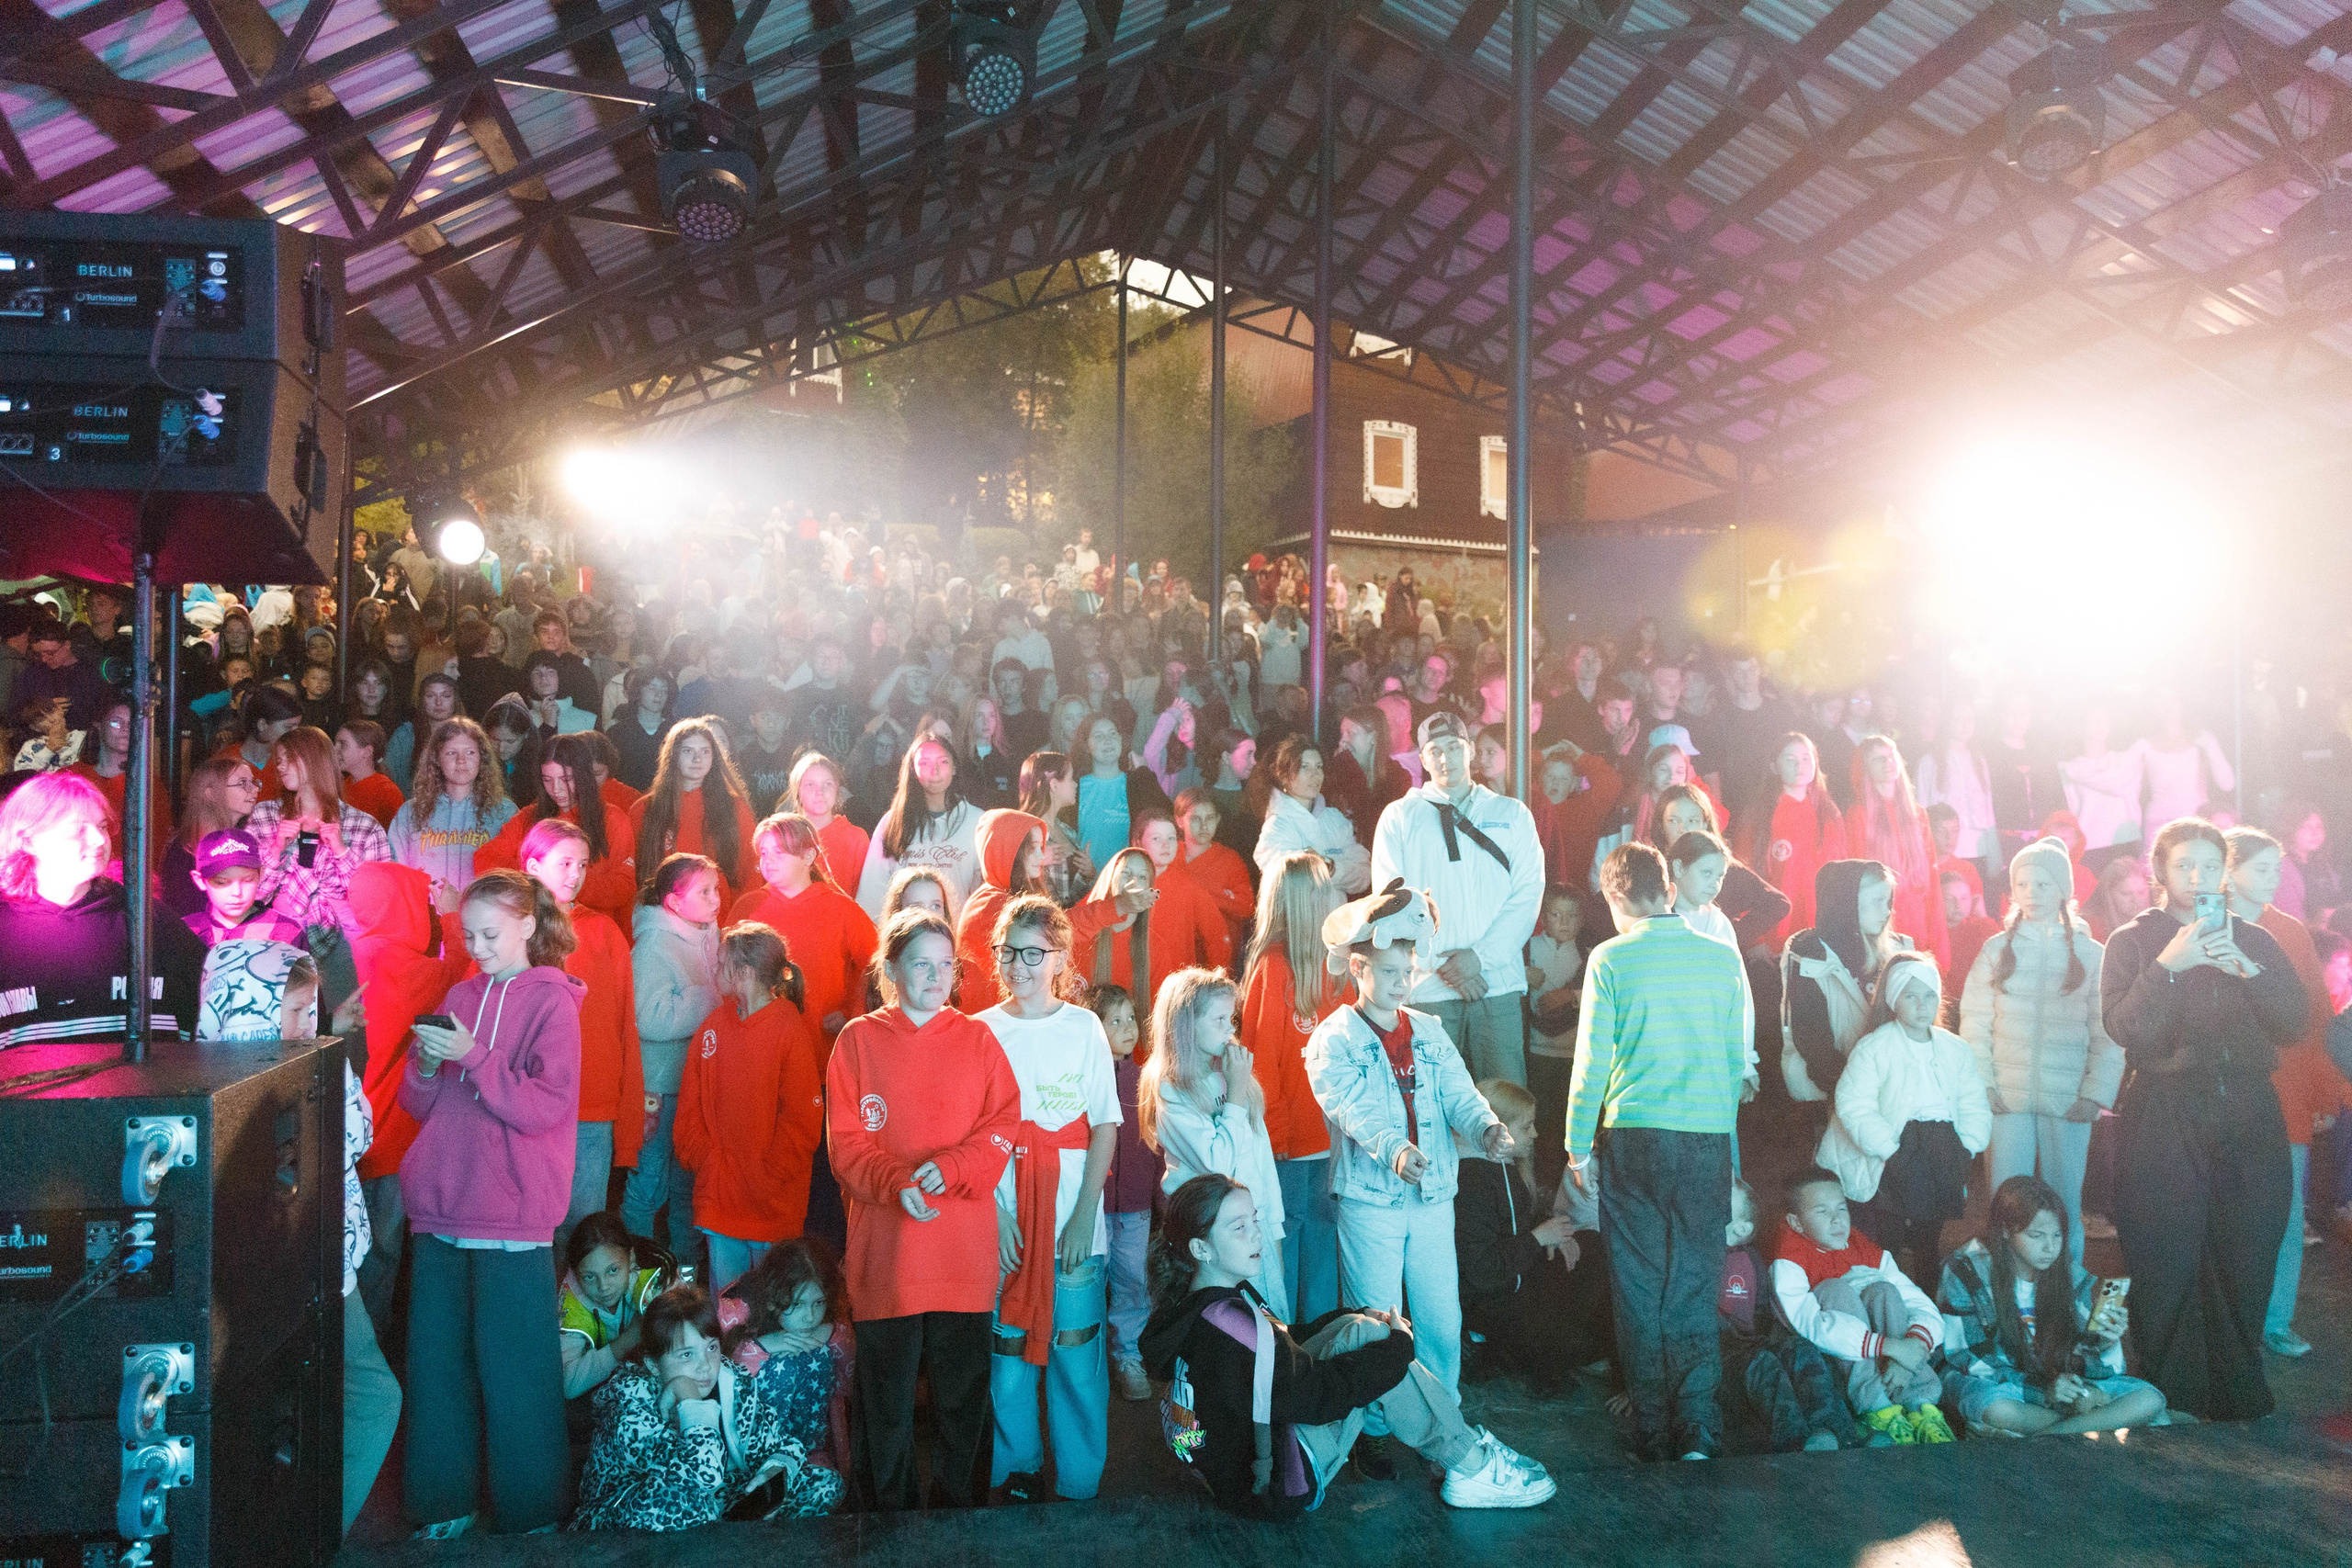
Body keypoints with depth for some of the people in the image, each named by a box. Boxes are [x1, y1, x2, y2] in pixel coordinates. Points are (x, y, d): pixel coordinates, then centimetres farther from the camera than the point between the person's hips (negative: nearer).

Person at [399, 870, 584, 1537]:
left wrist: (473, 1057, -19)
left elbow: (546, 1106, -13)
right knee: (436, 1363, 11)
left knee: (514, 1376, 1)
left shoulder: (551, 1002, -3)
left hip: (512, 1221, -5)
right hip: (441, 1212, 5)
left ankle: (530, 1513, 15)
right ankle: (444, 1503, 25)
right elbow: (421, 1106, 14)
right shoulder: (460, 998, 12)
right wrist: (426, 1066, -7)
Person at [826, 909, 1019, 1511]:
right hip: (885, 1245, -1)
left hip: (964, 1250, 1)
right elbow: (846, 1140, -3)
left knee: (963, 1387, 9)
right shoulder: (858, 1040, 2)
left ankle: (959, 1500, 27)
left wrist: (947, 1169, -16)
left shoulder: (977, 1039, 5)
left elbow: (1002, 1128, 0)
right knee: (886, 1388, 10)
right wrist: (895, 1184, -19)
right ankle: (892, 1506, 27)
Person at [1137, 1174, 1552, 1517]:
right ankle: (1473, 1469, 1)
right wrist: (1399, 1345, -12)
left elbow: (1276, 1348, 15)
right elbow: (1319, 1393, -27)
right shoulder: (1226, 1324, -31)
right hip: (1275, 1490, -10)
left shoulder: (1190, 1301, 1)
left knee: (1357, 1328, 7)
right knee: (1369, 1338, -13)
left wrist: (1357, 1318, 7)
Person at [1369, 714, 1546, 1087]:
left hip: (1498, 983, 1)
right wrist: (1443, 963, -8)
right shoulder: (1399, 817, 10)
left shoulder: (1512, 814, 14)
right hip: (1427, 988, -1)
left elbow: (1528, 894, 5)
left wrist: (1480, 956, -8)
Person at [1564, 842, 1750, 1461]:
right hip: (1708, 1140, 2)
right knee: (1694, 1291, 8)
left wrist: (1578, 1147, 6)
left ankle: (1654, 1433, 13)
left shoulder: (1611, 958, -4)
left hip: (1633, 1138, -2)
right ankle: (1698, 1432, 3)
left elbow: (1591, 1062, -3)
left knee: (1639, 1290, 8)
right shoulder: (1723, 957, 3)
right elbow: (1740, 1060, 9)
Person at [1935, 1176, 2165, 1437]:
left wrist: (2105, 1344, -24)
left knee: (2150, 1400, -14)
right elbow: (1963, 1357, -13)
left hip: (2057, 1379, 5)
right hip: (1990, 1381, -5)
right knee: (1999, 1410, -40)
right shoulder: (1967, 1271, -13)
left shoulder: (2071, 1275, -1)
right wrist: (2042, 1391, -21)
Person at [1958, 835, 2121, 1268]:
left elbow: (2108, 1035, 2)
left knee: (2065, 1204, 3)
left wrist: (2096, 1094, -7)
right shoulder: (1997, 949, 8)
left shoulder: (2092, 954, 5)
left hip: (2068, 1101, 0)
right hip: (2008, 1098, 1)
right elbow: (1974, 1022, 6)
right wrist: (1982, 1084, -4)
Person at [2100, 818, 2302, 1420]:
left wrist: (2245, 968, -12)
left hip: (2248, 1114, 3)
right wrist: (2168, 965, -17)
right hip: (2164, 1119, -3)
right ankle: (2172, 1396, 10)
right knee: (2168, 1263, -2)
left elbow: (2296, 1019, 1)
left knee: (2245, 1263, 5)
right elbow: (2124, 1028, -8)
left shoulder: (2254, 940, 13)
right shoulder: (2132, 941, 4)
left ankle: (2239, 1394, 20)